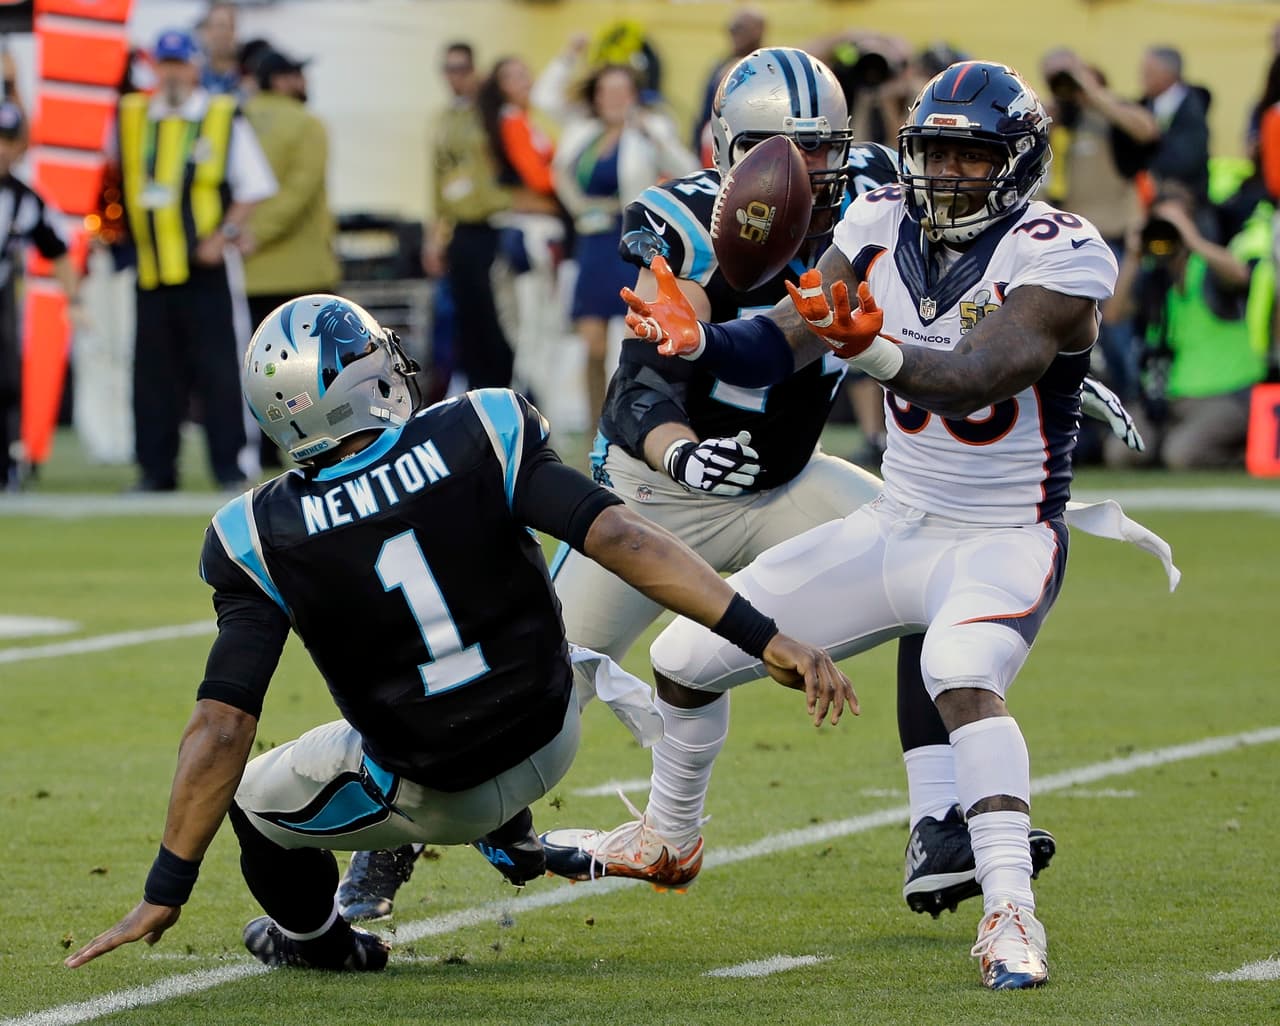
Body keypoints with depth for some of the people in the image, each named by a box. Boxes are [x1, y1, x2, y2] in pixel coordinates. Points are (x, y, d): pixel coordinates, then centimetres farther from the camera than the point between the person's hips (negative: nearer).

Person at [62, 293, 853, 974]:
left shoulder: (268, 538, -20)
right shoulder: (481, 439, -18)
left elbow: (222, 726, -21)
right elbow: (622, 539, -25)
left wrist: (167, 891, -16)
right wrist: (766, 638, -23)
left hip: (434, 801, -3)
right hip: (551, 746, 3)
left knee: (249, 793, 24)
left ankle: (314, 938, 47)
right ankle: (510, 833, 37)